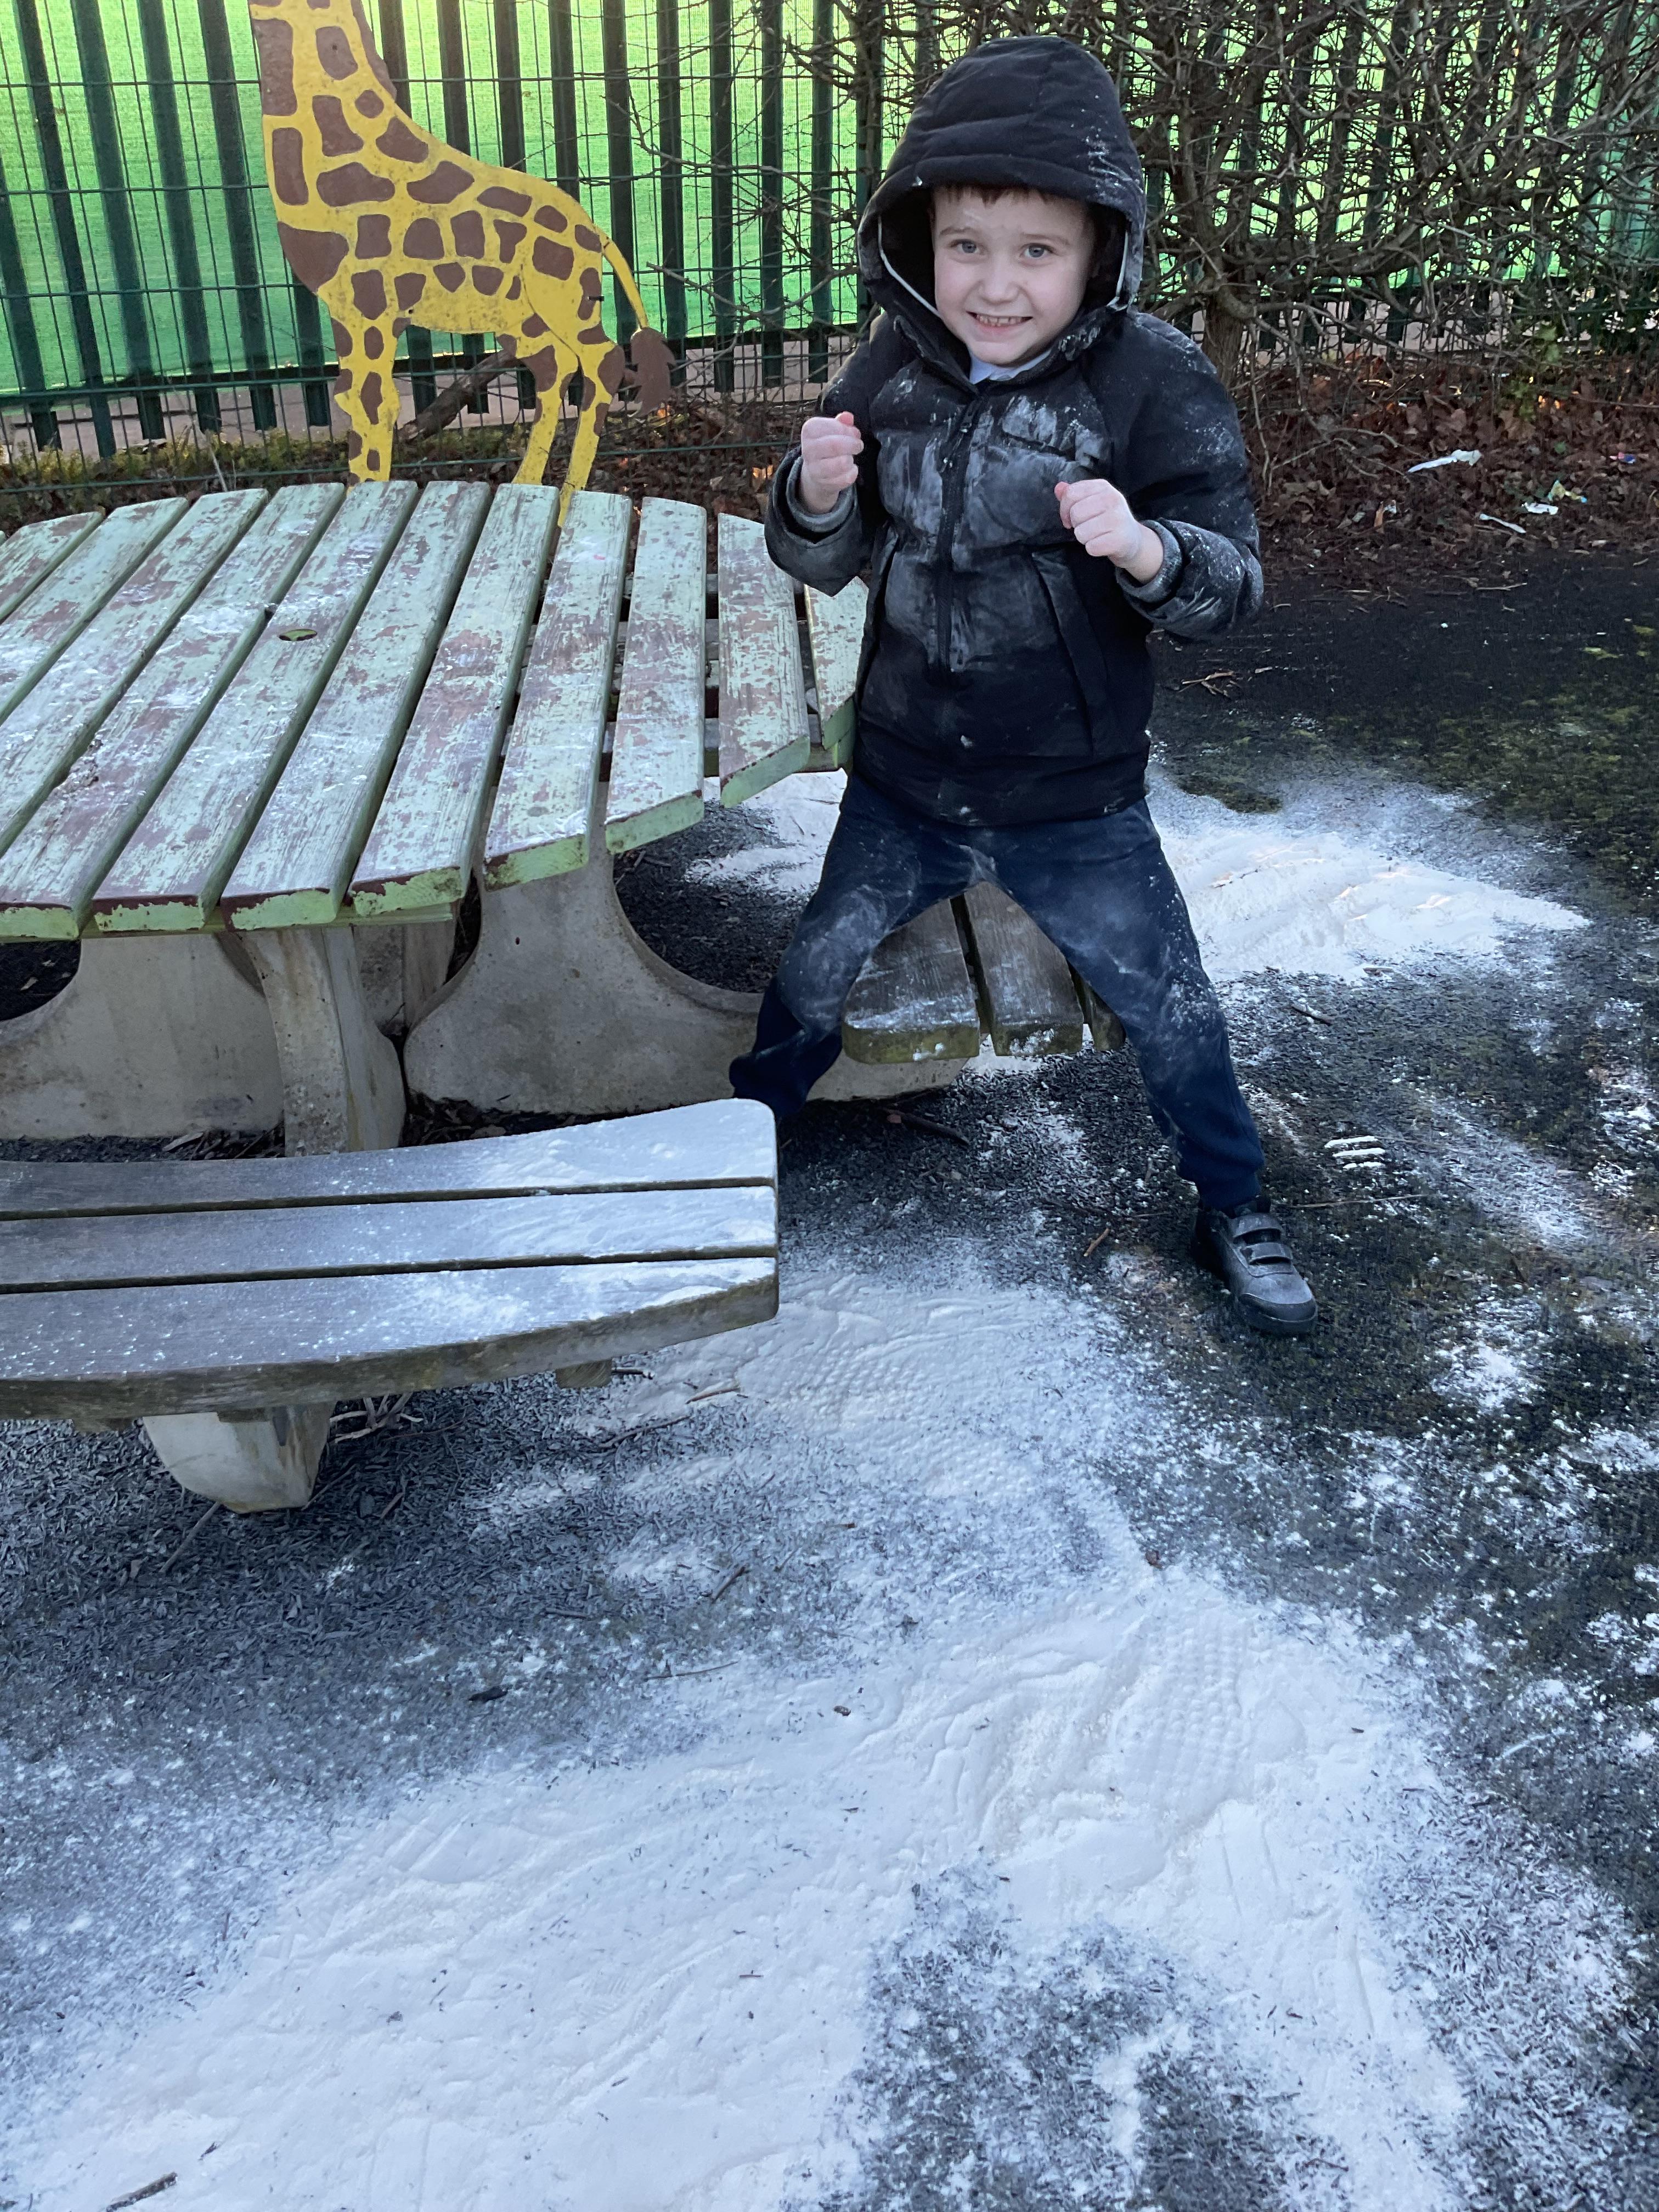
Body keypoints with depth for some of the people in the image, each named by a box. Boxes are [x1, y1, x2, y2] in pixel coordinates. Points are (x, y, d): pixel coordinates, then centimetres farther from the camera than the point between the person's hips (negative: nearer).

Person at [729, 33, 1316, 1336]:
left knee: (1169, 1009, 10)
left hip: (1075, 807, -2)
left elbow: (1232, 590, -16)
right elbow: (825, 564, 1)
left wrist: (1148, 551, -38)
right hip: (903, 786, 3)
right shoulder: (893, 370, -7)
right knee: (818, 971, 18)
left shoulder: (1157, 386, -16)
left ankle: (1235, 1213, 36)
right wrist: (816, 497, -23)